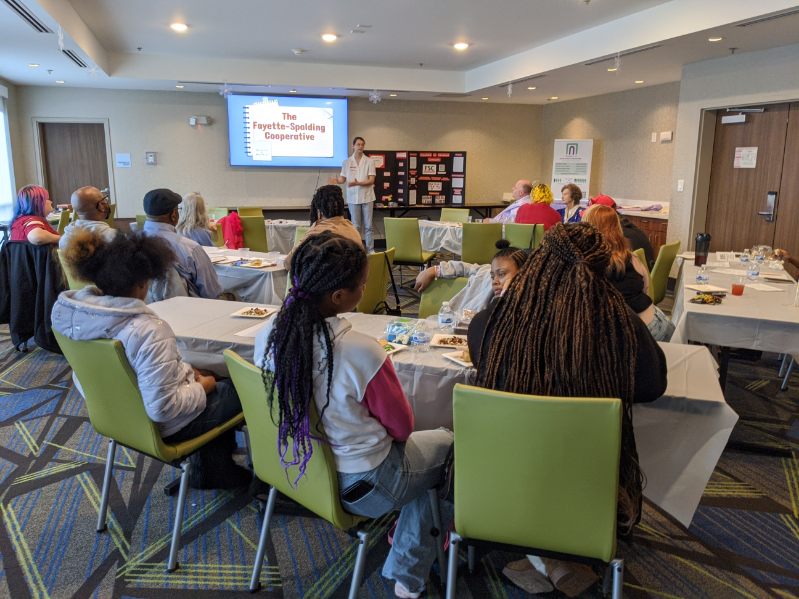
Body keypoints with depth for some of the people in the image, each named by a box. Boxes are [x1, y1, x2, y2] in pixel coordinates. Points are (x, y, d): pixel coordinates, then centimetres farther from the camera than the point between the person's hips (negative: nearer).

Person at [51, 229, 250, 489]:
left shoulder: (66, 311, -10)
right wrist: (201, 387, -13)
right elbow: (163, 408, -33)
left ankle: (206, 471, 36)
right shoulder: (148, 331, -35)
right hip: (162, 426, -8)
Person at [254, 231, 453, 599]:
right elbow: (402, 427, -16)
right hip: (361, 486, -6)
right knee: (448, 444, 19)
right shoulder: (361, 352, -33)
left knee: (421, 444, 28)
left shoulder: (269, 332, -14)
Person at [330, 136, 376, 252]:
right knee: (356, 226, 6)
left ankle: (371, 250, 6)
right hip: (353, 198, 1)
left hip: (367, 197, -1)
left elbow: (371, 180, -7)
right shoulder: (347, 162, 5)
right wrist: (336, 180, -18)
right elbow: (342, 179, 5)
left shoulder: (369, 161, 0)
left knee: (368, 225, 1)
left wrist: (357, 183, -22)